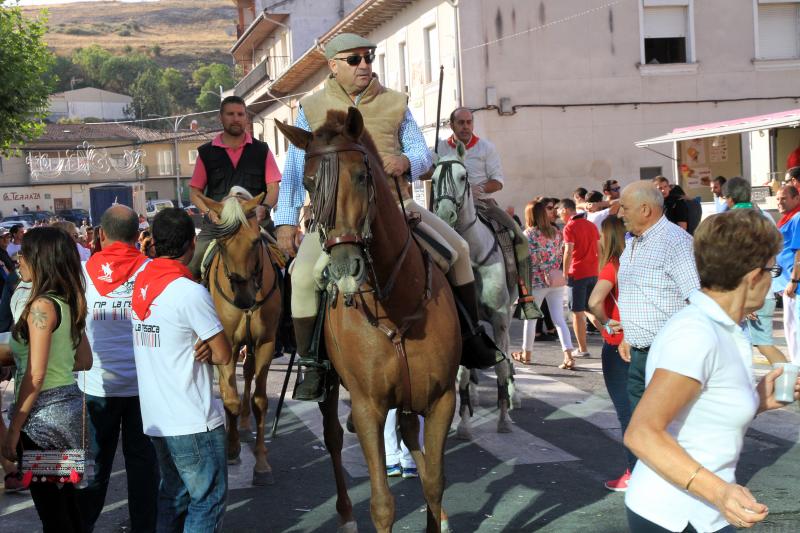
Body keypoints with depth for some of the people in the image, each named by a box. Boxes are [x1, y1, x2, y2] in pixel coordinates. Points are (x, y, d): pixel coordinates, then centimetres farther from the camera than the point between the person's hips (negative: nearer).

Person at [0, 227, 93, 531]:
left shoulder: (42, 305, -16)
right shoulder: (69, 302, 9)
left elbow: (36, 376, -19)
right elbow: (85, 361, 17)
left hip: (45, 410, -9)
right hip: (69, 401, 9)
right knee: (66, 500, 18)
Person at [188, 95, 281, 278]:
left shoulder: (262, 150, 10)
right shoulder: (207, 153, 11)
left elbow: (273, 188, 5)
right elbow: (195, 191, 12)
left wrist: (264, 208, -16)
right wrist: (210, 212, -7)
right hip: (216, 223, 1)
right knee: (193, 268, -9)